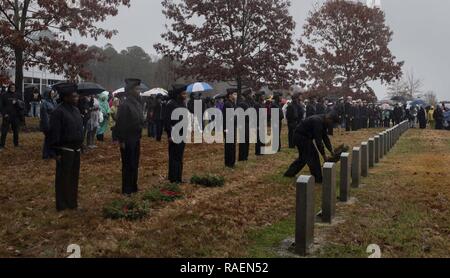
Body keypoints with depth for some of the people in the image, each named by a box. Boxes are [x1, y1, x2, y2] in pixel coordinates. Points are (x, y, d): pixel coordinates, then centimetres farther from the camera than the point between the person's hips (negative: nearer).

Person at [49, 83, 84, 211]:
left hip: (76, 149, 8)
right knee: (63, 178, 2)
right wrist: (57, 152, -17)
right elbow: (55, 134, -16)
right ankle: (62, 205, 12)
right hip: (65, 150, -8)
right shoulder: (58, 112, -15)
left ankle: (72, 202, 26)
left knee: (74, 177, 14)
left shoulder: (76, 110, 10)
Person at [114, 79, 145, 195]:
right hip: (127, 140, -8)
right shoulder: (124, 105, -17)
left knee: (135, 164, 14)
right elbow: (120, 124, -17)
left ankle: (133, 187, 25)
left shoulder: (138, 104, 7)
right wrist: (121, 140, -17)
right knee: (128, 164, 1)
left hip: (136, 139, 8)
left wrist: (139, 136, 12)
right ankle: (126, 190, 12)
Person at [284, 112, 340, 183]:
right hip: (301, 137, -10)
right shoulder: (318, 122, -27)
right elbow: (318, 140, -27)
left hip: (305, 137, 10)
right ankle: (318, 179, 2)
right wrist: (324, 155, -20)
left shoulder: (323, 122, 3)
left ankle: (289, 173, 28)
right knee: (313, 156, -6)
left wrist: (331, 151, 5)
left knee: (303, 157, 19)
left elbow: (325, 137, 10)